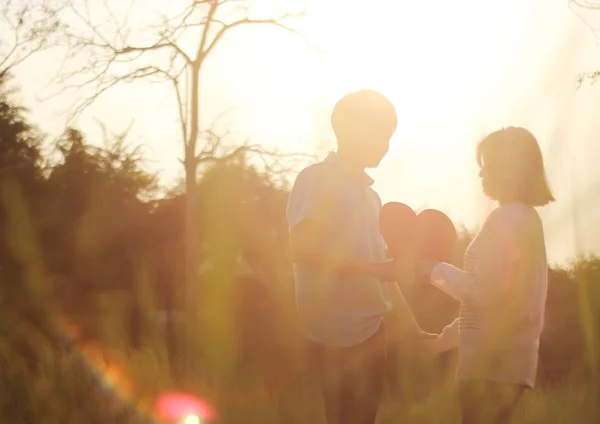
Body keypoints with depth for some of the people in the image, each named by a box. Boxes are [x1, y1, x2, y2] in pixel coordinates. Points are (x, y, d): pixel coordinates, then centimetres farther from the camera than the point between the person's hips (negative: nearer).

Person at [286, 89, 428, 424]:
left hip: (371, 330, 7)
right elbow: (301, 250, -16)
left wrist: (415, 328, 18)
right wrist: (374, 268, -18)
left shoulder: (370, 196, 18)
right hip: (336, 333, -7)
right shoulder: (317, 180, -4)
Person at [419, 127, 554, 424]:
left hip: (494, 360, -9)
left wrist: (435, 270, -9)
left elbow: (487, 292, -21)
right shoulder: (525, 217, 15)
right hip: (505, 356, 9)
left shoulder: (505, 219, -15)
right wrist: (452, 333, 26)